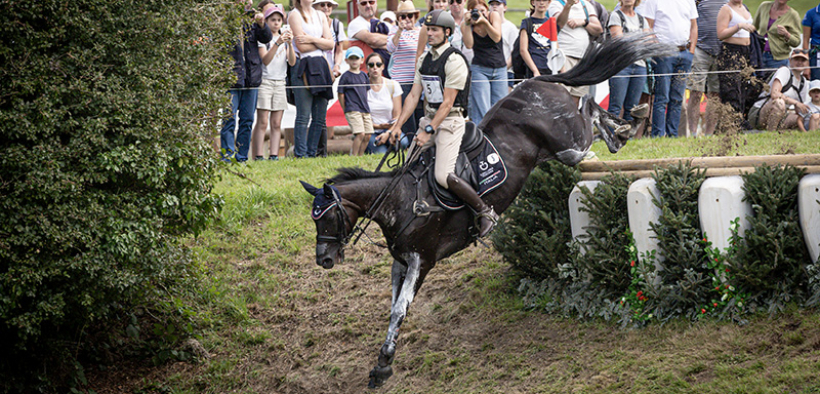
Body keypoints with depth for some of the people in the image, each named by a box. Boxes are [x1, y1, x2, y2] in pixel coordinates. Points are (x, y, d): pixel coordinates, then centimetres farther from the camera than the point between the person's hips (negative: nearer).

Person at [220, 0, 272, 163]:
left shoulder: (252, 18, 12)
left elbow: (266, 38, 7)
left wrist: (261, 24, -11)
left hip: (251, 76, 5)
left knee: (247, 119, 7)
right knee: (229, 119, -8)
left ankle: (242, 155, 13)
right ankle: (228, 154, -6)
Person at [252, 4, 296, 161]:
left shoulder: (284, 38, 14)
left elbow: (292, 62, 3)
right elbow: (265, 60, -14)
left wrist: (290, 43, -12)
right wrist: (277, 43, -24)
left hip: (280, 83, 5)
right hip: (264, 81, -5)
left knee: (276, 123, 0)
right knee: (262, 122, -10)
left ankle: (274, 155, -2)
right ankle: (258, 156, -13)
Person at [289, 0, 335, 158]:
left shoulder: (320, 16, 19)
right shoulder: (295, 15, 0)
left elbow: (331, 44, 9)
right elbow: (302, 46, -9)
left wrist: (313, 40, -7)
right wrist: (321, 42, 4)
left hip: (320, 67, 6)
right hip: (303, 66, -6)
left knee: (320, 116, 3)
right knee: (304, 115, -10)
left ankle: (311, 153, 10)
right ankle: (300, 154, -7)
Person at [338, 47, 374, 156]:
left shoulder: (363, 75, 13)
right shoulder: (346, 76, -3)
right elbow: (341, 94, -2)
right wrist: (345, 110, -3)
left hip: (365, 110, 7)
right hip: (352, 110, -6)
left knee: (367, 135, 3)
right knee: (360, 134, -18)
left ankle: (360, 155, 15)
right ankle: (353, 156, -11)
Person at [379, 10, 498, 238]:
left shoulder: (454, 61, -13)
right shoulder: (424, 61, 12)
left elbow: (447, 103, -16)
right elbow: (414, 96, 12)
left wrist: (429, 132, -20)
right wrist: (397, 127, 5)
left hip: (450, 121, -8)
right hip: (429, 119, 8)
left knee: (443, 176, -21)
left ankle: (485, 212, -9)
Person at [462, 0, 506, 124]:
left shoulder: (494, 16, -1)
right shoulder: (466, 25, -1)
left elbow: (496, 38, -15)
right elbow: (468, 45, -17)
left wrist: (485, 22, -27)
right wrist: (467, 24, -22)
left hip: (500, 68, 2)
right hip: (479, 69, -2)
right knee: (482, 112, -12)